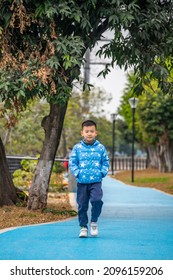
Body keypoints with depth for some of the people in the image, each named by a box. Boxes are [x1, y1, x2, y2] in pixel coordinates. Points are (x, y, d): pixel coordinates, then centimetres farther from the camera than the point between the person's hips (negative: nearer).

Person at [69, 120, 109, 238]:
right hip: (81, 182, 1)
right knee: (82, 205, 4)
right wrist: (77, 173, -7)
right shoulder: (77, 148, 2)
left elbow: (106, 162, 11)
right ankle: (83, 227, 17)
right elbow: (72, 163, 4)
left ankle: (94, 222, 1)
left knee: (97, 200, -21)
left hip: (96, 181, -1)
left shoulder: (101, 147, 5)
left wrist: (103, 173, -3)